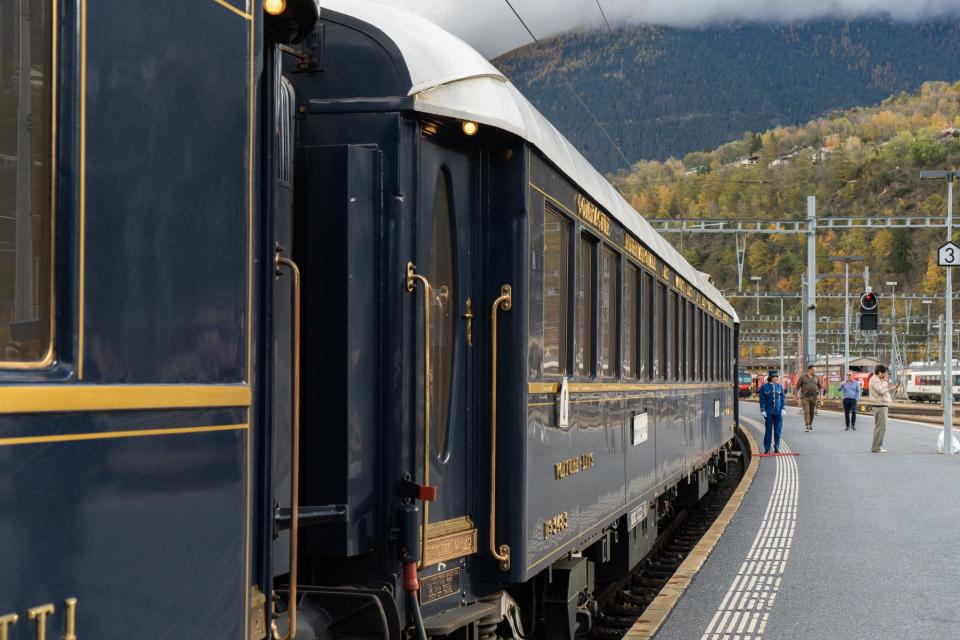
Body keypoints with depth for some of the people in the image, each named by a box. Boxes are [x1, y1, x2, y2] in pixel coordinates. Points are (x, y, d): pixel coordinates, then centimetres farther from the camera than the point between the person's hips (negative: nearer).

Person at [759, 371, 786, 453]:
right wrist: (762, 410, -5)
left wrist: (783, 409, 2)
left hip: (778, 412, 2)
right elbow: (762, 400, 1)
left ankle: (777, 448, 13)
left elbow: (783, 398, 10)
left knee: (777, 431, 4)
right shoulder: (764, 387, -1)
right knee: (768, 430, -1)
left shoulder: (779, 387, 7)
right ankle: (767, 449, 5)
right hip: (768, 412, -2)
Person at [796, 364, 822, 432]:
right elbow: (797, 386, 4)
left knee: (812, 411, 7)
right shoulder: (802, 377, 2)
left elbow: (820, 387, 17)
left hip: (814, 397, 3)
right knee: (806, 411, -12)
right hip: (805, 397, -3)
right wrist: (797, 394, -7)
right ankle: (807, 426, -17)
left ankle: (811, 425, 20)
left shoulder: (816, 378, 11)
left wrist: (820, 393, 2)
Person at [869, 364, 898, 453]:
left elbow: (884, 391, 22)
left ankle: (876, 446, 23)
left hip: (882, 405, 11)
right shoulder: (874, 380, -14)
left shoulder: (878, 380, 18)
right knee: (881, 427, -11)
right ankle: (876, 448, -10)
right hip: (880, 406, -11)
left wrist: (894, 388, 12)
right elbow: (881, 391, -23)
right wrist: (885, 382, -12)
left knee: (879, 427, 16)